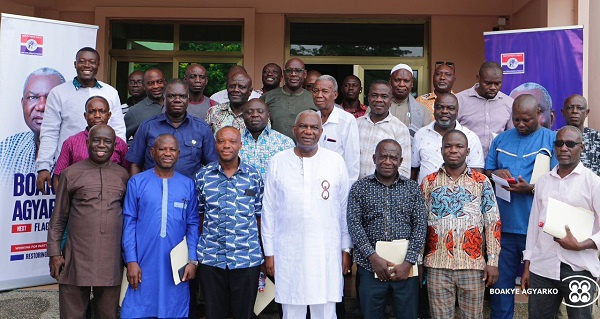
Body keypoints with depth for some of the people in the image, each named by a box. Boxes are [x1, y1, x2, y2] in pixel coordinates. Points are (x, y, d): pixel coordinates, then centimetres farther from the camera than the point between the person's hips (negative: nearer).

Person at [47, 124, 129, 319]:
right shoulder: (71, 174, 2)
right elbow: (58, 219, 5)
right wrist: (54, 253, 0)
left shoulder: (123, 176, 7)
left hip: (111, 262, 2)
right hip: (76, 260, -1)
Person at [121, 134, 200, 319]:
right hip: (144, 265, -1)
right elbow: (129, 223, 0)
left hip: (177, 267, 1)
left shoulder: (188, 185, 4)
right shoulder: (137, 182, 0)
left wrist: (193, 260, -1)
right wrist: (131, 261, -6)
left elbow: (193, 225, 6)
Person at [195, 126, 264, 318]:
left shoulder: (254, 176, 2)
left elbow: (260, 216, 6)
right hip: (210, 258, 1)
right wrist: (196, 251, 8)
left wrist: (267, 253, 5)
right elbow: (198, 216, 9)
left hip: (247, 258, -1)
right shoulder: (203, 176, 3)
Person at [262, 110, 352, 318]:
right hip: (288, 252, 0)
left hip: (327, 252, 0)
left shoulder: (336, 161, 1)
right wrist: (269, 252, 3)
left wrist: (346, 248, 6)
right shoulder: (277, 162, 2)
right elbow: (268, 210, 4)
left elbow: (344, 209, 5)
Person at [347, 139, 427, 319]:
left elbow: (420, 226, 2)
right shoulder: (360, 188, 5)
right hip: (370, 266, -1)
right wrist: (373, 257, -12)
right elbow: (354, 225, -2)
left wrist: (408, 262, -8)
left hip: (405, 268, 1)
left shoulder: (412, 188, 8)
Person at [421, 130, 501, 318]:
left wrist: (493, 261, -3)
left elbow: (493, 224, 2)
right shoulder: (428, 182, 6)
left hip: (473, 264, 0)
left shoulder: (482, 182, 3)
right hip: (437, 264, 1)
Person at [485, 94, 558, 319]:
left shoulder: (553, 140, -1)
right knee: (501, 282, 11)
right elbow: (485, 173, 14)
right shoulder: (501, 139, 12)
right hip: (503, 225, 3)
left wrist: (531, 188, -23)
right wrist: (495, 174, -8)